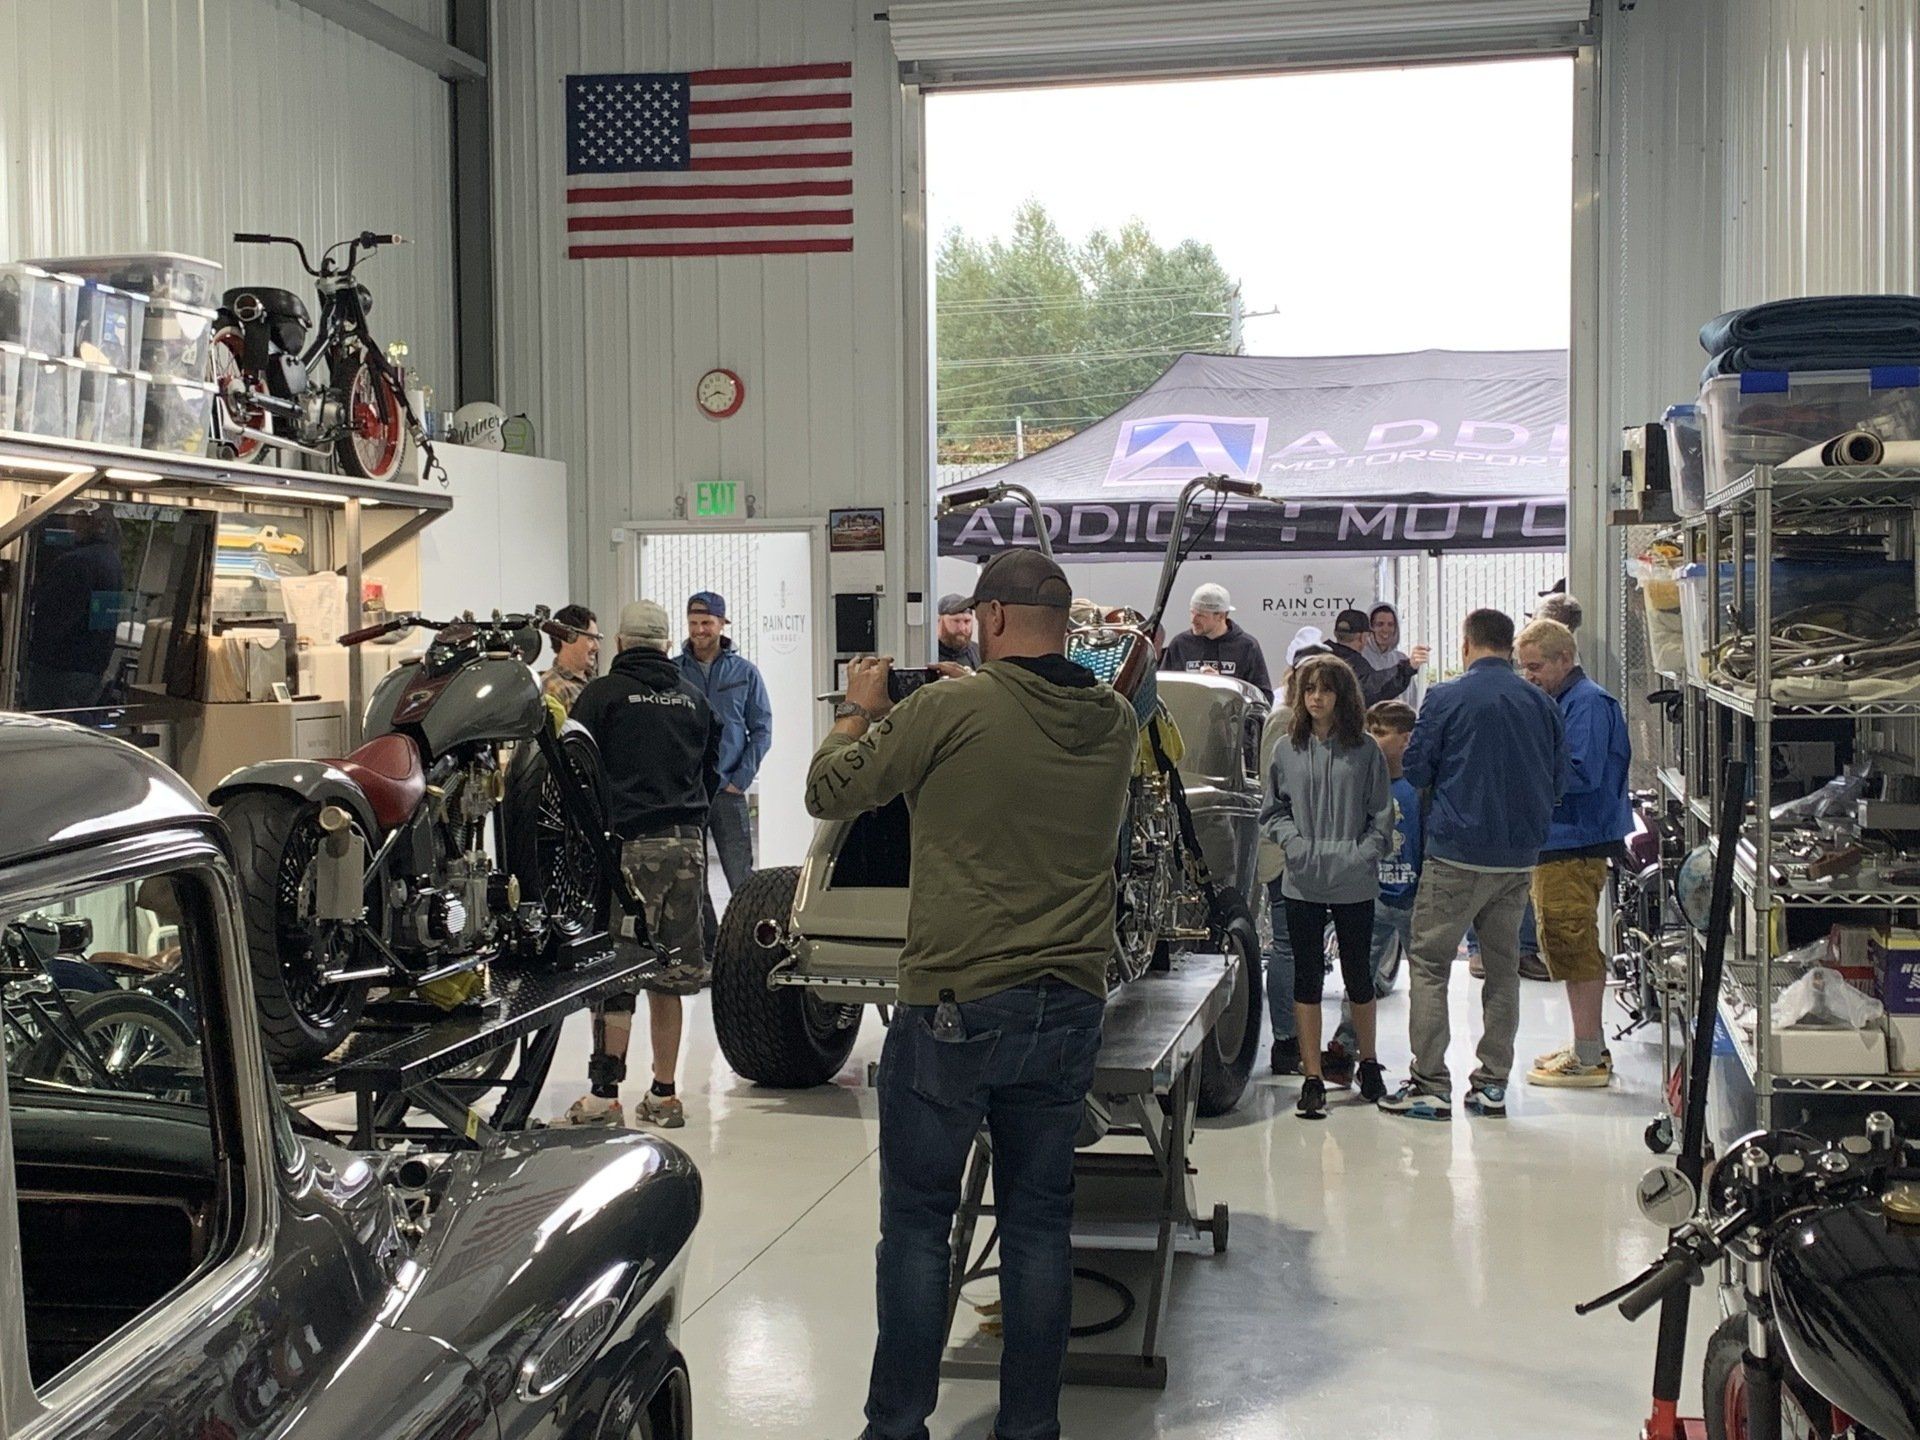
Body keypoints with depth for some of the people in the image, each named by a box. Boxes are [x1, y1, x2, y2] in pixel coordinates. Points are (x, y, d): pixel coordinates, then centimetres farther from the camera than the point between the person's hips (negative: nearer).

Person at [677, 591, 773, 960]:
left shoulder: (744, 672, 6)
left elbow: (761, 729, 6)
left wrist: (740, 779, -4)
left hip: (727, 789, -1)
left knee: (741, 875, -4)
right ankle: (707, 953, 12)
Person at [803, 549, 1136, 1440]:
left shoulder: (949, 711, -15)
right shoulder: (1115, 725, 0)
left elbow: (827, 792, -4)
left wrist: (860, 710, 13)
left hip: (954, 1007, -4)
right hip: (1069, 1010, 5)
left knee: (917, 1220, 8)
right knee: (1039, 1221, 14)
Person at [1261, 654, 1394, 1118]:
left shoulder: (1365, 751, -1)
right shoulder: (1287, 750, 4)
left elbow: (1382, 814, 2)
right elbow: (1272, 811, 10)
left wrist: (1364, 853, -12)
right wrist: (1293, 841, -7)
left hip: (1355, 884, -1)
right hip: (1303, 883, 1)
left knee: (1358, 974, 11)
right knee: (1307, 977, 3)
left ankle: (1368, 1061, 32)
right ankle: (1312, 1078, 9)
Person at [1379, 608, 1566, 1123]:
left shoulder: (1446, 699, -9)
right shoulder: (1543, 705, 4)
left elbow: (1415, 770, -4)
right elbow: (1558, 782, 10)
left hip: (1456, 854, -5)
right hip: (1518, 858, 5)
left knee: (1431, 965, 3)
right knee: (1503, 969, 14)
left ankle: (1431, 1084, -1)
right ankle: (1492, 1083, 17)